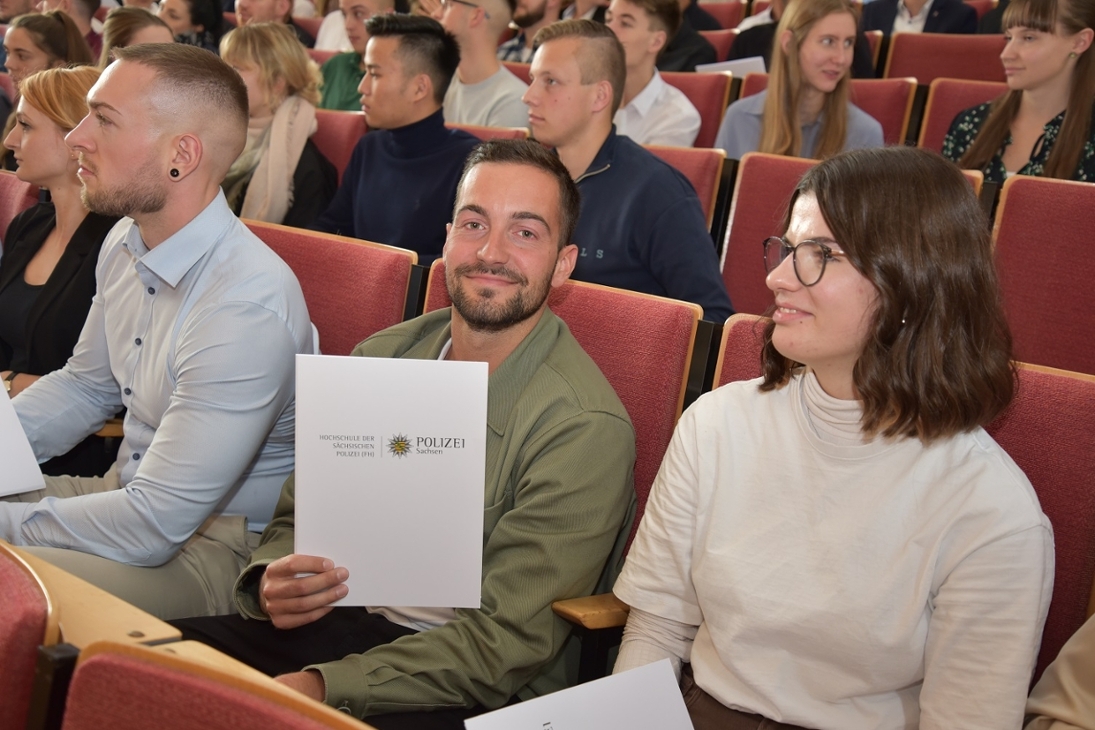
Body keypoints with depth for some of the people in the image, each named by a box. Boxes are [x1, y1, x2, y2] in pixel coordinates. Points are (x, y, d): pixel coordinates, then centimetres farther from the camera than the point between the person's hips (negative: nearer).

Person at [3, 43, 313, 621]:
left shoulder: (246, 310, -29)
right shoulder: (126, 244, 1)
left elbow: (153, 526, -28)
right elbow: (84, 385, 19)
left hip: (214, 546, -9)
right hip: (127, 490, 9)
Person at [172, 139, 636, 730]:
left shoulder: (585, 427, -16)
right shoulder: (381, 359, 5)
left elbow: (504, 645, -18)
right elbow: (298, 518, 11)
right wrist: (270, 582, -12)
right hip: (347, 622, 6)